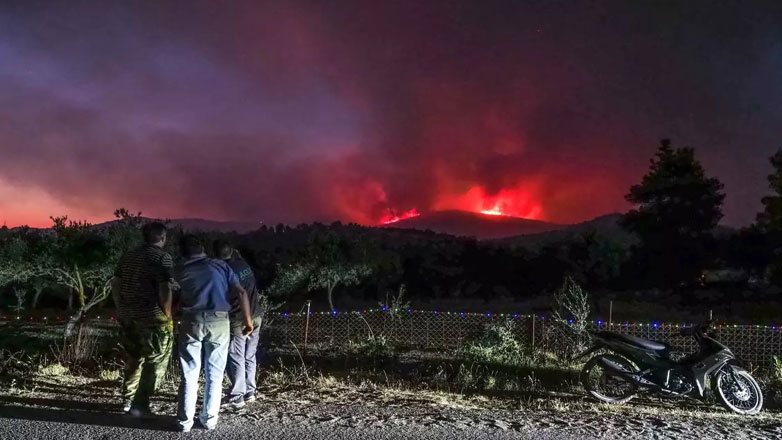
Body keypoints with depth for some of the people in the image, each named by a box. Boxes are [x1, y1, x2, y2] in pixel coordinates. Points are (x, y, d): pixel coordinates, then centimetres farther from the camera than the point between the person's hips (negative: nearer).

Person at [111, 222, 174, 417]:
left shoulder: (128, 256, 11)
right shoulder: (162, 257, -11)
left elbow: (115, 283, 15)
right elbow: (165, 291, -18)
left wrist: (121, 310, 21)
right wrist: (168, 317, -9)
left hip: (128, 317, 7)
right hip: (153, 319, -7)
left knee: (133, 359, 21)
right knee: (155, 363, 4)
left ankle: (127, 401, 28)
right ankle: (139, 405, 3)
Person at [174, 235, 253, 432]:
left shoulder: (180, 271, 12)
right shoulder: (220, 265, 8)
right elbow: (241, 293, 0)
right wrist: (247, 320, 5)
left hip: (192, 322, 1)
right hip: (219, 321, 0)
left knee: (189, 374, 11)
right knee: (214, 374, 11)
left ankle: (185, 420, 15)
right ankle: (209, 419, 17)